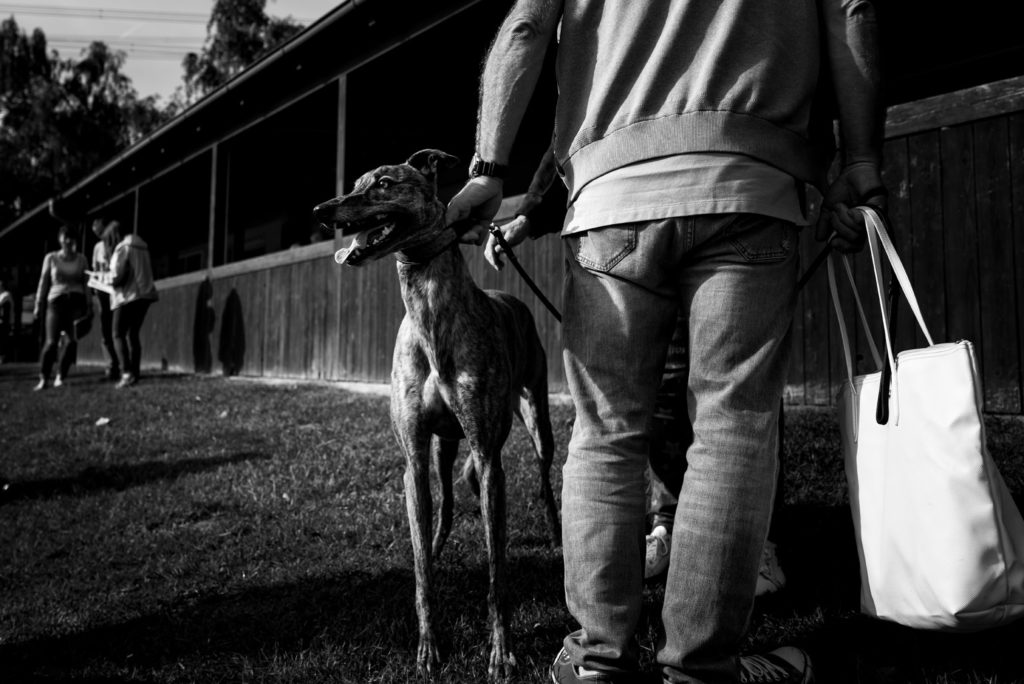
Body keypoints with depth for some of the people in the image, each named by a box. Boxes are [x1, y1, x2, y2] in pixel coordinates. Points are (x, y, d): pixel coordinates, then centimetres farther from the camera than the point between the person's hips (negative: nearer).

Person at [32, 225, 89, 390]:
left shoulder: (81, 260, 9)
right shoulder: (51, 258, 7)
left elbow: (87, 284, 12)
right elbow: (44, 282, 9)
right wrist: (39, 305, 7)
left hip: (77, 302, 1)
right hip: (57, 302, -1)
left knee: (73, 341, -12)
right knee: (52, 342, -12)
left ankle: (61, 376, 2)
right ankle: (43, 379, -3)